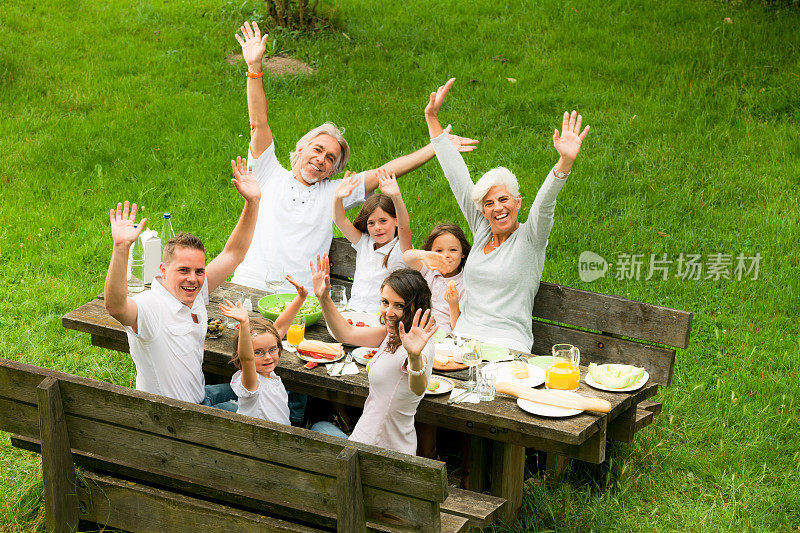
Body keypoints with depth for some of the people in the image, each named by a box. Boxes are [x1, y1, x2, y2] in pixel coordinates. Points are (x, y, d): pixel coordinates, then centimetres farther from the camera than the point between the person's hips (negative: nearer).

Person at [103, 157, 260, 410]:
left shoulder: (196, 293, -4)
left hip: (200, 397, 8)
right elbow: (114, 306, -49)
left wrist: (252, 201, -6)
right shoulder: (150, 307, -27)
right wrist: (121, 247, -61)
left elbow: (233, 253, 4)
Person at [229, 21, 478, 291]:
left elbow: (386, 172, 10)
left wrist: (437, 148, 3)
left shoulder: (334, 193, 14)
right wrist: (254, 68, -1)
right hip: (247, 287, -1)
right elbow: (258, 124, 7)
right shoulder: (271, 176, 13)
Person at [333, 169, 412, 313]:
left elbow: (404, 228, -23)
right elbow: (340, 221, 2)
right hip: (352, 312, 4)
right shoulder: (364, 243, 12)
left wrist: (396, 197, -39)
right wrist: (338, 197, -19)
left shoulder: (400, 249, -2)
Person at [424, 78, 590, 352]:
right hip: (462, 337, 5)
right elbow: (457, 177, 16)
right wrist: (432, 118, 20)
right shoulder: (482, 231, 14)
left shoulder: (530, 237, 2)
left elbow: (546, 199, -17)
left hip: (507, 347, -4)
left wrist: (566, 160, -36)